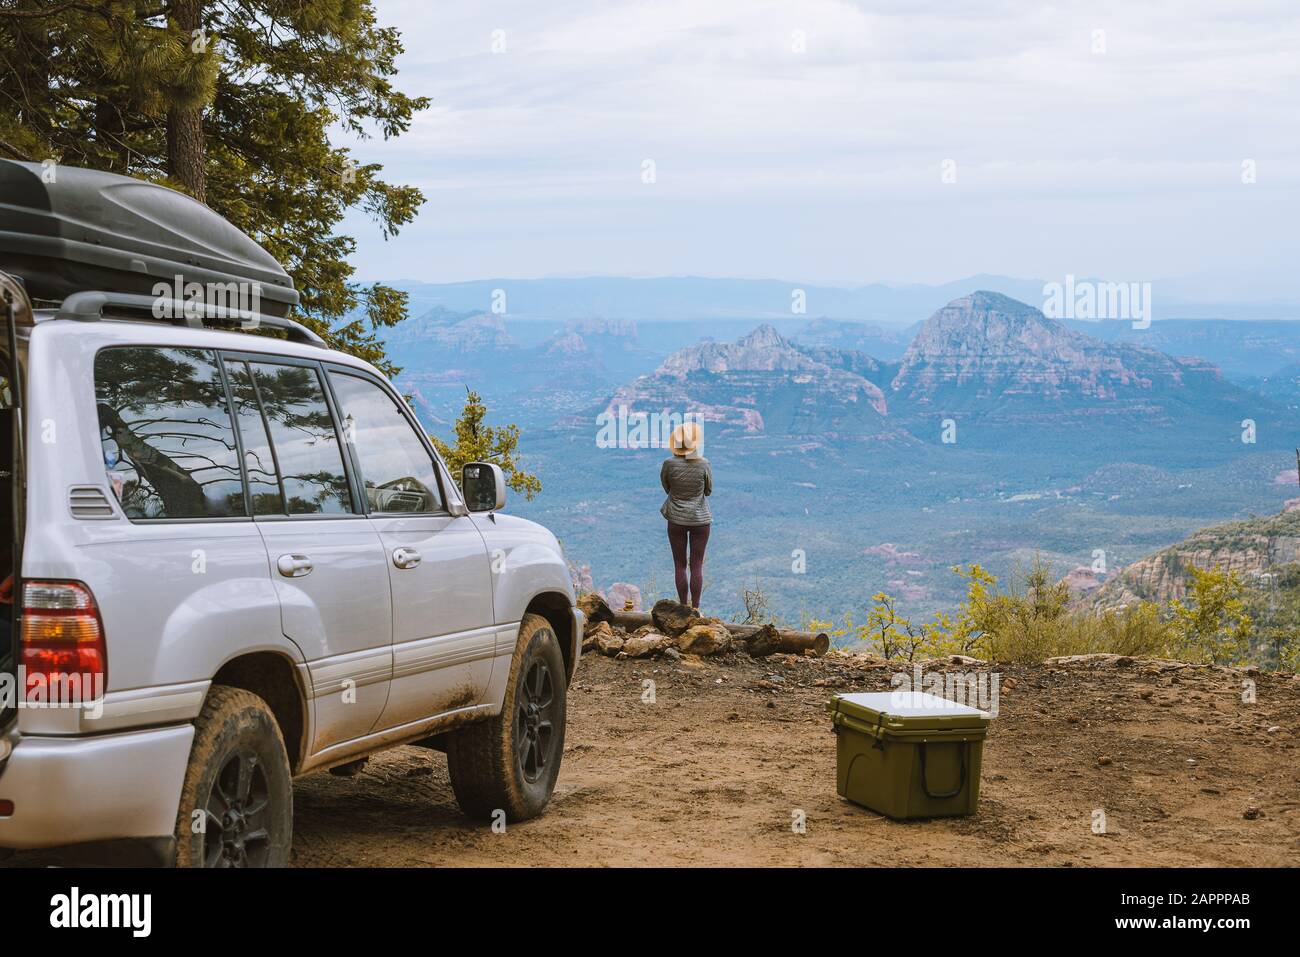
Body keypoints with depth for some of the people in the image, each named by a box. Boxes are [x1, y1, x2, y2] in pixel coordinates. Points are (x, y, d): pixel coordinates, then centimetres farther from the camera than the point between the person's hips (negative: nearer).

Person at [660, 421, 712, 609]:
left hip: (676, 520, 0)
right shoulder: (703, 464, -12)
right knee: (697, 566, 6)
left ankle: (683, 607, 12)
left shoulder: (669, 463, -13)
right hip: (700, 520, 0)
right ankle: (695, 608, 7)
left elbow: (666, 487, 2)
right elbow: (708, 490, 1)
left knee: (680, 565, 9)